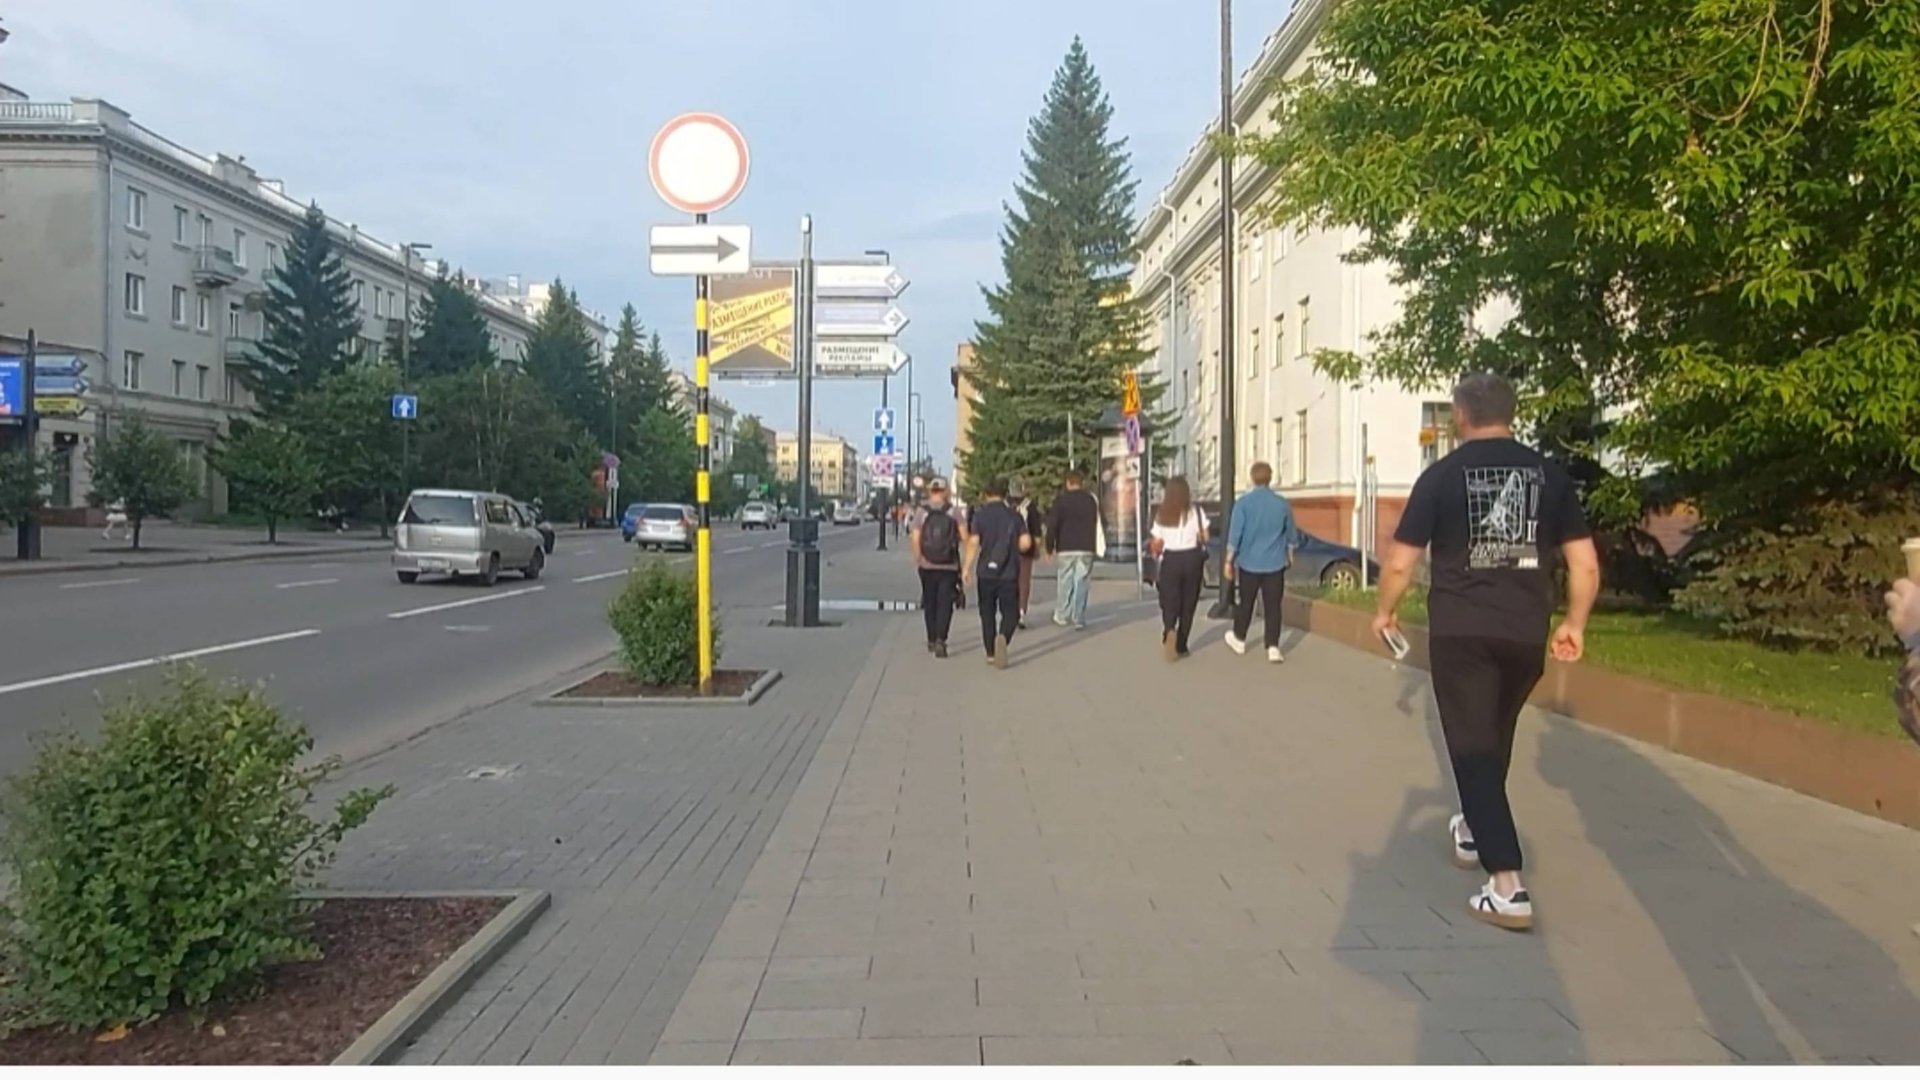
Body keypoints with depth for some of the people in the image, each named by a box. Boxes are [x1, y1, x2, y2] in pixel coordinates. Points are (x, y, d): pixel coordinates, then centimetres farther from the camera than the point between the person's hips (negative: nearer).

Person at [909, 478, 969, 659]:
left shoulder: (921, 513, -3)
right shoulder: (953, 513, -3)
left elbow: (914, 539, -8)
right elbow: (964, 536, -8)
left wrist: (917, 558, 5)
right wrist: (965, 557, 9)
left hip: (927, 566, 1)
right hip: (949, 567, -1)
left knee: (930, 603, 15)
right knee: (945, 604, 0)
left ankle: (932, 640, 24)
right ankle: (940, 640, -16)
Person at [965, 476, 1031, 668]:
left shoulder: (980, 515, -2)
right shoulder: (1014, 515, 2)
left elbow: (973, 542, -11)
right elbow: (1026, 543, -4)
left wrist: (967, 566, -8)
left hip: (986, 572, 0)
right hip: (1009, 572, 0)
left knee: (987, 613, 13)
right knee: (1010, 612, 4)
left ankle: (990, 653, 17)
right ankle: (1003, 637, -25)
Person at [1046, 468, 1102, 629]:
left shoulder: (1061, 499, -5)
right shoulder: (1091, 499, 7)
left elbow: (1052, 525, -7)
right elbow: (1096, 524, 13)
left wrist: (1050, 547, 0)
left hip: (1066, 549, -2)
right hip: (1087, 548, 2)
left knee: (1064, 582, 7)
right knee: (1081, 583, 2)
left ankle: (1061, 616, 13)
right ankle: (1079, 619, -2)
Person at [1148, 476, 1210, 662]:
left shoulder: (1161, 515, -2)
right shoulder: (1196, 512, -4)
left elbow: (1157, 545, -2)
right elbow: (1204, 537, -6)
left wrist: (1155, 549, 19)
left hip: (1170, 560, 0)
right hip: (1192, 558, 0)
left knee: (1169, 603, 6)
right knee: (1188, 605, 12)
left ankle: (1169, 631, -25)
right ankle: (1180, 646, 15)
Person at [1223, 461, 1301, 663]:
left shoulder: (1243, 502, -10)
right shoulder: (1282, 503, -1)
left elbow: (1234, 535, -10)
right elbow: (1292, 535, 12)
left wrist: (1228, 560, -1)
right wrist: (1289, 555, 28)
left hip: (1249, 562, -1)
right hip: (1275, 564, 1)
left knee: (1245, 603, 14)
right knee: (1273, 606, 3)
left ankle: (1239, 639, 30)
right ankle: (1273, 648, -3)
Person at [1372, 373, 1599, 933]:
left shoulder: (1442, 474, -5)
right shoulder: (1548, 472, 4)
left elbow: (1400, 563, -5)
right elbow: (1585, 563, 4)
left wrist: (1384, 612, 12)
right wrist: (1574, 623, 17)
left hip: (1459, 631, -4)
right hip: (1526, 633, 4)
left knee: (1472, 747, 0)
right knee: (1494, 737, 24)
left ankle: (1507, 886, -7)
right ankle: (1474, 832, 44)